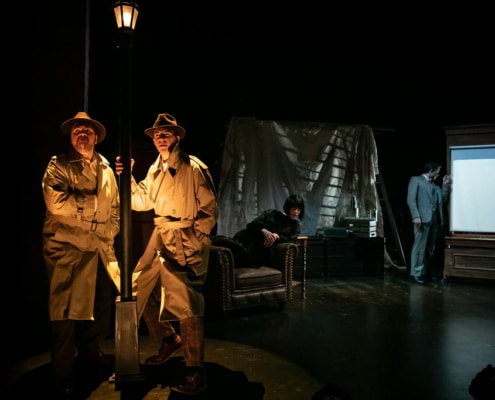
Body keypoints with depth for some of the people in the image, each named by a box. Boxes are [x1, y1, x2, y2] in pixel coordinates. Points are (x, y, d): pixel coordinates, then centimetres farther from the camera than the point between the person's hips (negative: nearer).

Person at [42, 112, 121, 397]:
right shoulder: (58, 166, -1)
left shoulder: (106, 169, 14)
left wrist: (110, 233, 5)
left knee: (104, 301, 12)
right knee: (65, 309, -1)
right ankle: (64, 374, 13)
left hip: (100, 247, 5)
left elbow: (115, 206, 18)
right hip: (67, 246, -5)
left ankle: (89, 350, 35)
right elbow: (56, 203, -16)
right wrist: (90, 200, -7)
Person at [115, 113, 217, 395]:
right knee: (139, 291, 16)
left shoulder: (194, 168, -10)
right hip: (159, 238, 8)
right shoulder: (156, 168, 12)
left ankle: (196, 374, 6)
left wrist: (192, 243, -15)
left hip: (185, 241, -8)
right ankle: (170, 340, 36)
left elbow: (209, 210, -10)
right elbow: (142, 201, 12)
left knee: (188, 306, -7)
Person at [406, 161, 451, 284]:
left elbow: (443, 200, 21)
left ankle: (426, 272, 13)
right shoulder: (416, 180, 4)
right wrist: (416, 216, -18)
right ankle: (416, 273, -4)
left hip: (436, 219, 7)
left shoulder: (435, 185, 26)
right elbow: (411, 200, -7)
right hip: (423, 218, -7)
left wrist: (445, 185, 15)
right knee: (419, 247, -7)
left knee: (430, 248, 7)